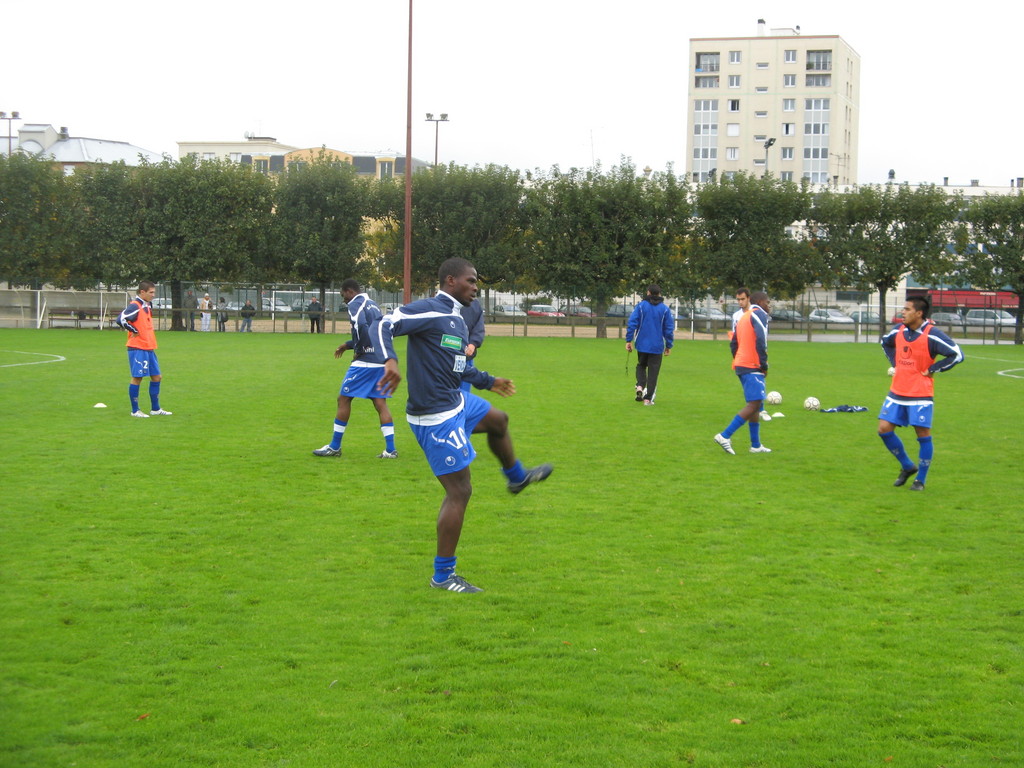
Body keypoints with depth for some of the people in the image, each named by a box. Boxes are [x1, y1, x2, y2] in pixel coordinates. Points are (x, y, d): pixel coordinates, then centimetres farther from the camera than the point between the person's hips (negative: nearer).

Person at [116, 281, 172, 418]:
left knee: (156, 377, 10)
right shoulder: (134, 306, -14)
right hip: (137, 348, -9)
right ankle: (135, 411, 4)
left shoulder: (148, 305, 12)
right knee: (137, 378, -4)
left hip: (149, 348, 9)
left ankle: (155, 409, 19)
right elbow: (121, 319, -27)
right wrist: (134, 331, -15)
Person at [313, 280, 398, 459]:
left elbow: (361, 328, -23)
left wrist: (358, 350, -10)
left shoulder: (355, 304, -7)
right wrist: (348, 344, 28)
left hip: (365, 361, -8)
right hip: (382, 361, 8)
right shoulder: (372, 304, 19)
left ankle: (334, 446, 8)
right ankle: (390, 450, 0)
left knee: (344, 398, 3)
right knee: (380, 403, 7)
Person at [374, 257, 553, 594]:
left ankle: (516, 476, 61)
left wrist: (489, 381, 38)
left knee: (499, 420, 32)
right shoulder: (429, 310, -16)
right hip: (436, 417, -10)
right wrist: (391, 360, -44)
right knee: (459, 492, -7)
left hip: (456, 401, 10)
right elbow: (382, 326, -26)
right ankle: (443, 575, 2)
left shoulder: (458, 321, 13)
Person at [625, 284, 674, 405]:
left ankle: (640, 386, -3)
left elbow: (631, 323, -7)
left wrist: (629, 340, -3)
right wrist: (668, 346, 9)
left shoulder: (640, 306, -1)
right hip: (657, 346, 0)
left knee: (641, 366, 22)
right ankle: (648, 398, 2)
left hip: (642, 345, 1)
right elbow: (669, 329, 1)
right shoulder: (665, 309, 0)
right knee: (653, 371, 5)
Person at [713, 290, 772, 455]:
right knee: (754, 404, -13)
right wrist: (764, 365, -14)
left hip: (741, 365, 10)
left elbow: (733, 343, 21)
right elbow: (760, 340, -19)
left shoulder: (743, 317, 22)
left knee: (754, 405, 13)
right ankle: (725, 436, -19)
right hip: (753, 367, -10)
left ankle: (756, 445, 14)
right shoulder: (759, 314, -6)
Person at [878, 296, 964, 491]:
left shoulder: (932, 335, -15)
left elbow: (957, 355, -18)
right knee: (884, 429, 1)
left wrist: (932, 369, -15)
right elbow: (885, 342, 27)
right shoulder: (899, 330, 4)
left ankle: (920, 480, 13)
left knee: (923, 435, -1)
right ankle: (907, 466, 20)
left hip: (920, 394, -6)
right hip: (897, 392, 6)